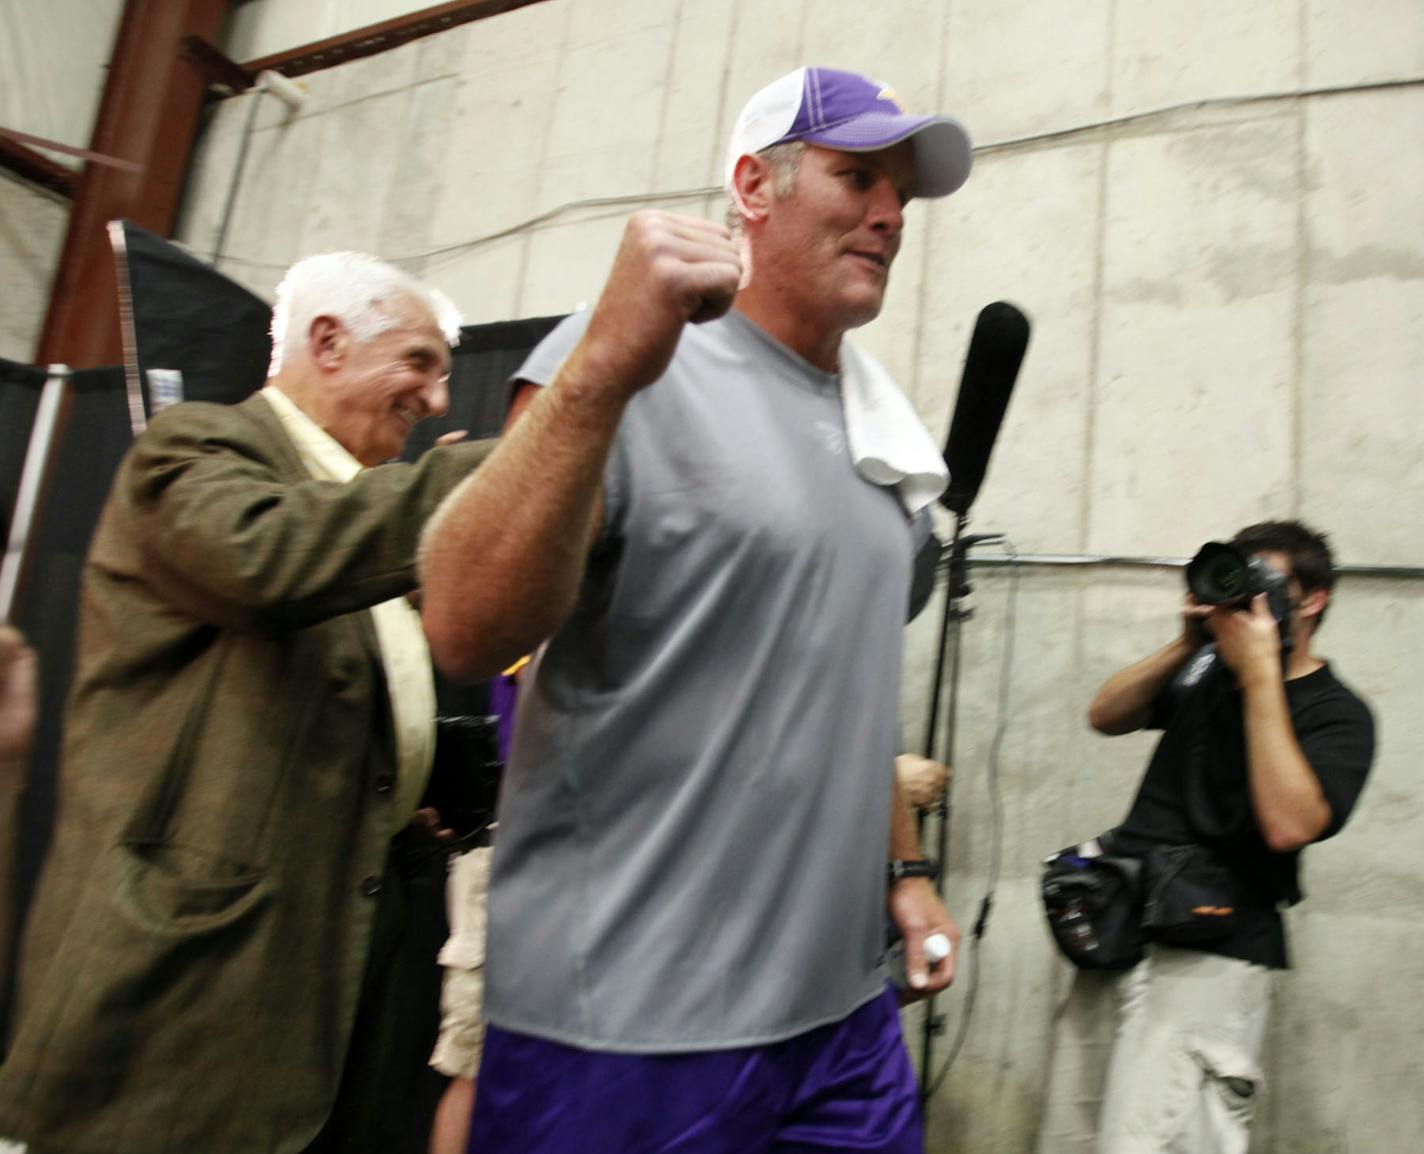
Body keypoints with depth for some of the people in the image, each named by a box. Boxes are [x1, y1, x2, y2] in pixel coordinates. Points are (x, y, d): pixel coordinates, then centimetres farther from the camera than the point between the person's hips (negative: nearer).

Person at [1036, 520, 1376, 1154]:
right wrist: (1187, 644, -2)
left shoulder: (1338, 714, -2)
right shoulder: (1205, 671, 16)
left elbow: (1288, 825, -18)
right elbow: (1104, 716, 9)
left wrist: (1261, 674, -16)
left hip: (1209, 956, -5)